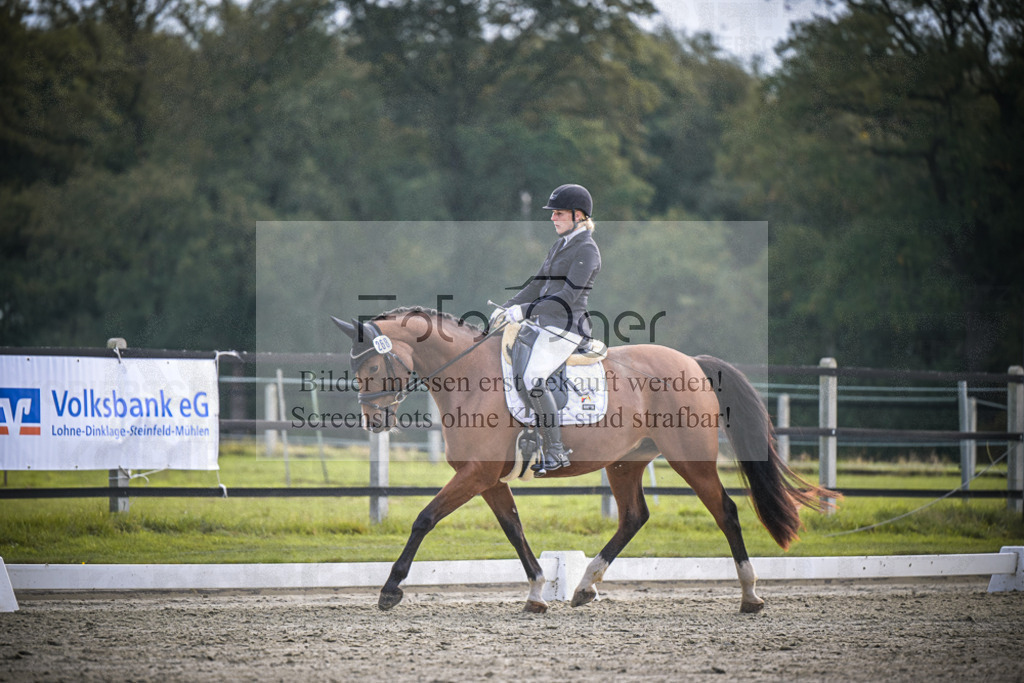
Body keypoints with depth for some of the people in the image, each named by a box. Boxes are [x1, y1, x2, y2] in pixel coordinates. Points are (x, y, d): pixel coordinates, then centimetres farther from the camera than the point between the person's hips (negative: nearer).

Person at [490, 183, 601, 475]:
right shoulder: (561, 246, 18)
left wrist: (524, 311, -24)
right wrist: (506, 308, 12)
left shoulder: (586, 250, -11)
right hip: (544, 323, 10)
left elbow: (569, 296, -21)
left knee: (533, 378, -25)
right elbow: (538, 285, 23)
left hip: (566, 325, -10)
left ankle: (556, 453, -23)